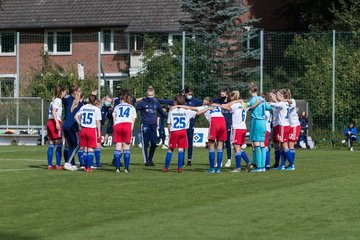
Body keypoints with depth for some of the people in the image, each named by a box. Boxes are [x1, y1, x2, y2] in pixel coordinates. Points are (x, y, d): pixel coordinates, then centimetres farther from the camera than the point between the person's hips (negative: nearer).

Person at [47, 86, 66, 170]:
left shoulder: (54, 100, 18)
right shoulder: (58, 100, -7)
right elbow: (54, 112, -18)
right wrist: (57, 123, -23)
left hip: (50, 122, 9)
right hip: (55, 122, -9)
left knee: (51, 144, 8)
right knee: (59, 145, -5)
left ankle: (49, 165, 6)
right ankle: (58, 165, -7)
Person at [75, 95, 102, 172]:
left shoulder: (83, 107, 5)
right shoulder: (96, 109, -6)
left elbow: (76, 116, 6)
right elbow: (98, 122, -6)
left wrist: (80, 124, 15)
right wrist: (99, 132, 1)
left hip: (83, 129, 4)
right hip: (92, 130, -4)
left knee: (85, 149, 12)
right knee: (90, 149, 1)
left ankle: (86, 167, 14)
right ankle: (89, 167, -3)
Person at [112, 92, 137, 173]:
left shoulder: (117, 107, 27)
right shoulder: (132, 108, 25)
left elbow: (114, 118, 16)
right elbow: (132, 121, 13)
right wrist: (130, 132, 9)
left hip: (117, 125, 1)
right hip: (127, 125, -1)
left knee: (118, 147, 0)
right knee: (126, 148, 1)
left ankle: (117, 168, -5)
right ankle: (126, 168, -4)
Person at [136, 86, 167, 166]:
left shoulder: (156, 103, 11)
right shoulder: (142, 102, -2)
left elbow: (161, 112, 25)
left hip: (153, 125, 4)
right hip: (145, 125, -4)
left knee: (154, 143, 0)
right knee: (145, 144, -2)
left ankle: (150, 159, 17)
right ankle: (146, 161, 4)